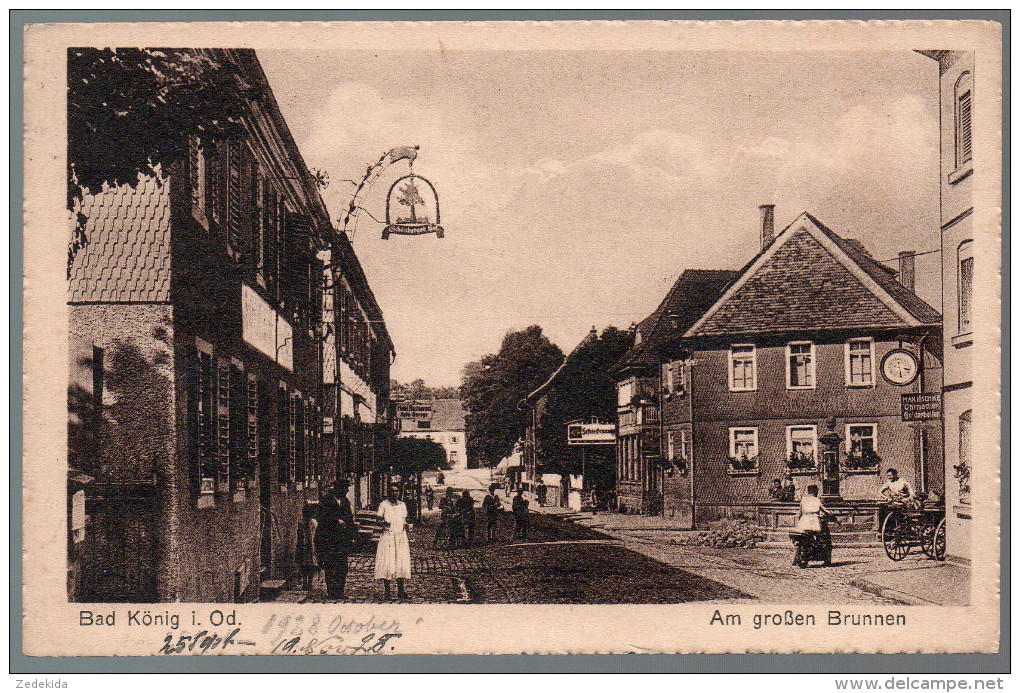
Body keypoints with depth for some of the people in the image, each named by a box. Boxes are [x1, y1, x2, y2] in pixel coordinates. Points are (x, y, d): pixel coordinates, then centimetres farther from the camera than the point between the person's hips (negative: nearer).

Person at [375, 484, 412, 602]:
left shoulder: (402, 505, 15)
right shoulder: (383, 505, 4)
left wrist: (406, 525, -1)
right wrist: (384, 523, -18)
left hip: (401, 536, 3)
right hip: (387, 535, -3)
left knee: (401, 562, -4)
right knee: (387, 563, -8)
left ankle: (400, 591, 1)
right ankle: (386, 591, -2)